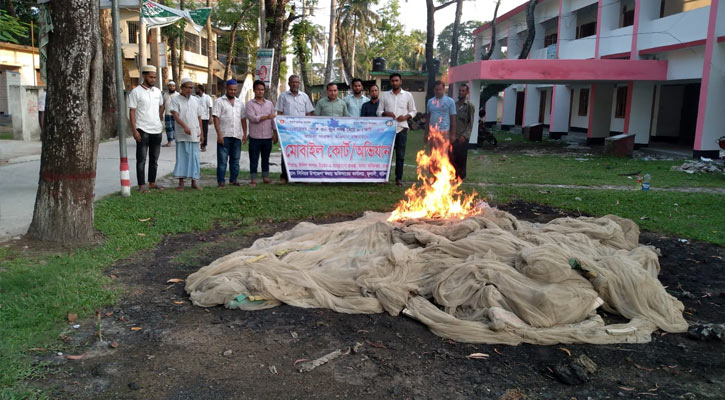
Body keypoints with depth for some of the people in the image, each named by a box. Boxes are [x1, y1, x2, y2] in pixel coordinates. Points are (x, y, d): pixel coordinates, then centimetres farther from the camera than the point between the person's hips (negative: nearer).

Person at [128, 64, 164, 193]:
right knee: (141, 159, -1)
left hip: (157, 130, 6)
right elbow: (132, 111, -8)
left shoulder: (157, 91, 10)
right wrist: (134, 130, -15)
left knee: (154, 159, 11)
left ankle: (152, 182, 20)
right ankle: (142, 185, 2)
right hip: (143, 130, -6)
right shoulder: (136, 92, -6)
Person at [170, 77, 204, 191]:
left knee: (194, 157, 5)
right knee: (182, 157, -1)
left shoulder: (195, 100, 14)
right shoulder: (175, 100, 0)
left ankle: (194, 181, 11)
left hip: (194, 134, 4)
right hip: (182, 135, -3)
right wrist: (185, 126, -27)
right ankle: (181, 182, 4)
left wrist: (201, 131, 12)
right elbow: (175, 115, -13)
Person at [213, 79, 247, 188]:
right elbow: (216, 118, -6)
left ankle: (233, 180, 18)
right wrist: (219, 134, -14)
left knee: (235, 160, 10)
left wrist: (245, 134, 6)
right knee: (222, 160, -2)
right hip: (224, 136, -4)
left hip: (237, 136, 5)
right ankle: (221, 182, 1)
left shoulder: (240, 102, 14)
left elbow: (243, 119, 15)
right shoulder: (220, 101, 0)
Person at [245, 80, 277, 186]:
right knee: (254, 159, 1)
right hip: (255, 137, -3)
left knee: (266, 158, 12)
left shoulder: (269, 104, 11)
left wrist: (275, 133, 6)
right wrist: (267, 117, -15)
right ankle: (253, 179, 7)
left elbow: (273, 119, 12)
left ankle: (265, 177, 21)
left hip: (268, 137, 3)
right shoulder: (250, 104, 0)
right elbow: (252, 118, -13)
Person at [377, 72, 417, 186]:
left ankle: (399, 178, 8)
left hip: (401, 128, -1)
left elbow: (413, 111, 9)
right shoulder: (385, 95, 9)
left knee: (400, 155, 1)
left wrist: (406, 117, -10)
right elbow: (379, 111, 9)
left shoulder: (408, 95, 6)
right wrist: (386, 114, -12)